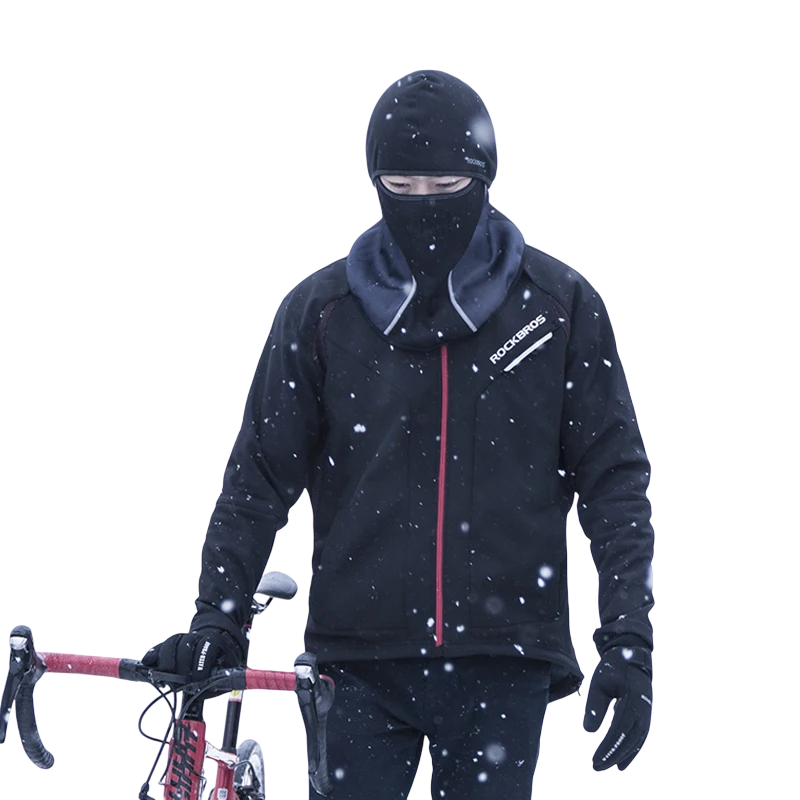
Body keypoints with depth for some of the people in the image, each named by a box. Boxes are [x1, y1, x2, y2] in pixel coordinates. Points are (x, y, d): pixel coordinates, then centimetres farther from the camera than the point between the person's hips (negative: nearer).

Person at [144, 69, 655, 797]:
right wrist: (218, 617, -2)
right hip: (361, 662, 1)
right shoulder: (322, 309, 4)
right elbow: (261, 477, 8)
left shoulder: (560, 305, 2)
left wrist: (629, 641, -4)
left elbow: (614, 475, 4)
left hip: (504, 664, 0)